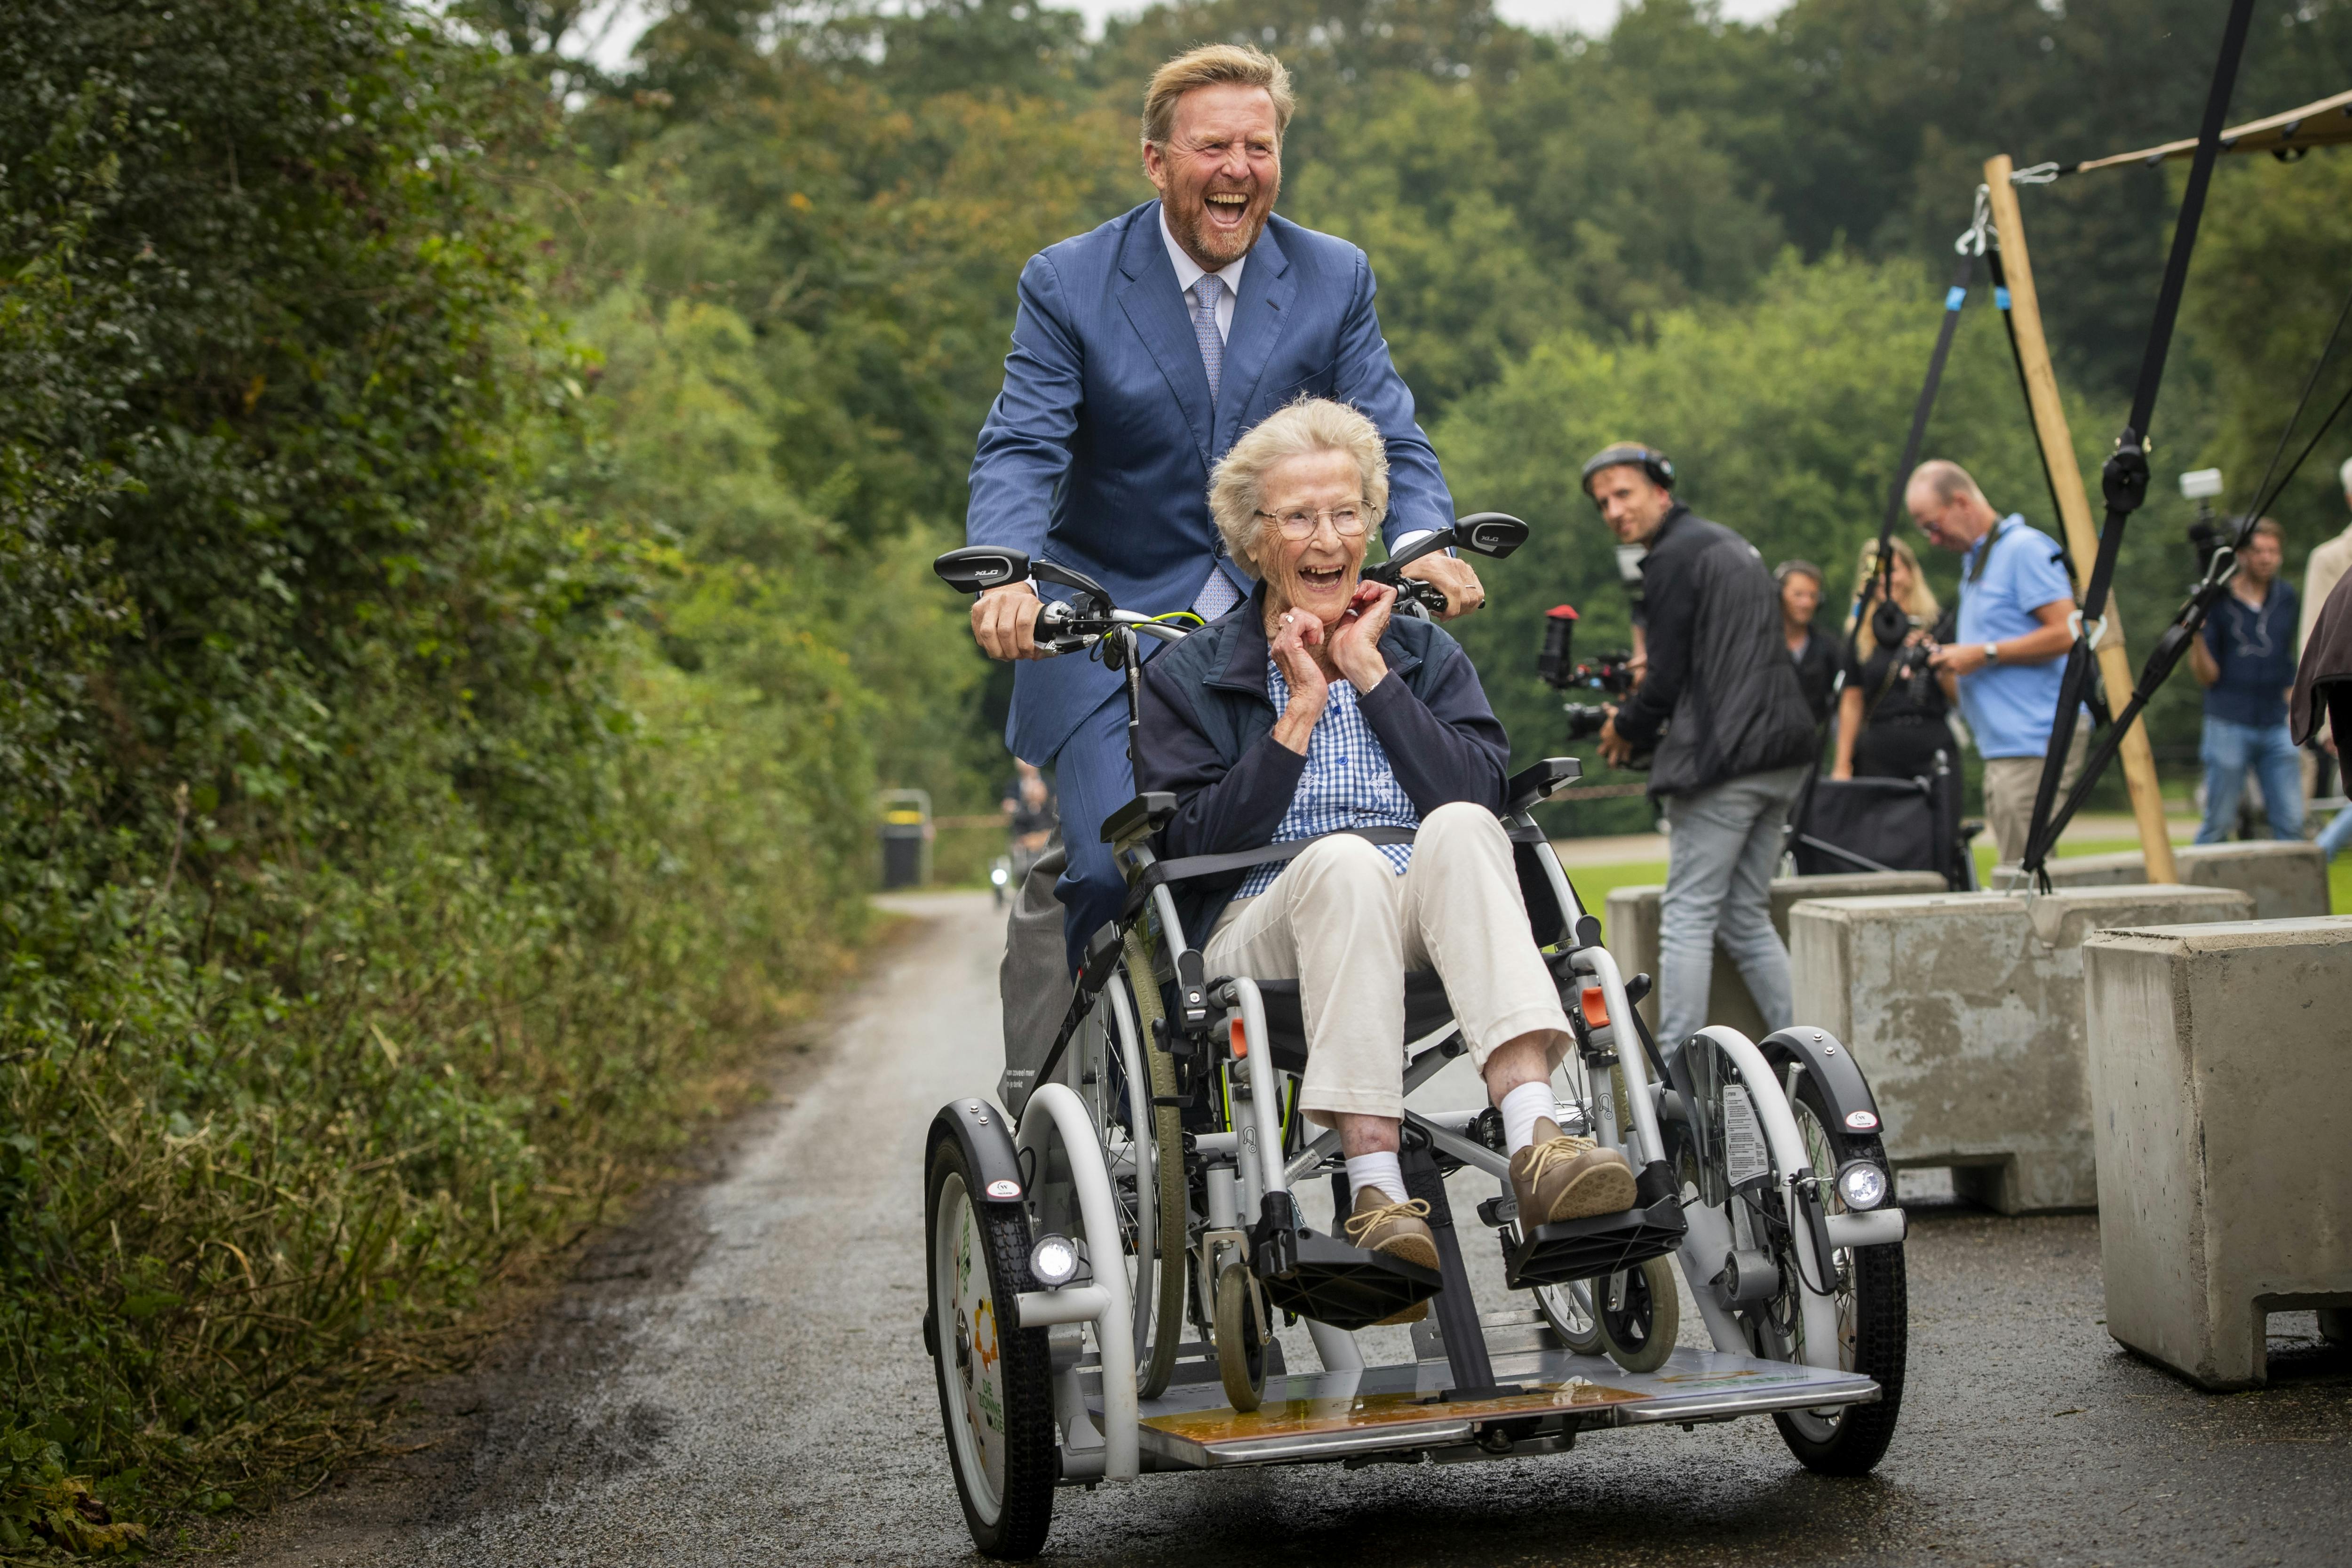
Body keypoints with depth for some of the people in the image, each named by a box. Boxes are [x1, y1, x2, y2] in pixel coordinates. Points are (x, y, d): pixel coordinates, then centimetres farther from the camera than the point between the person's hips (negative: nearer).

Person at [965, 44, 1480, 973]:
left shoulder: (1336, 278, 2)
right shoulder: (1068, 285, -5)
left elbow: (1389, 437, -2)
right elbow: (1020, 451, -13)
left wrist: (1423, 543, -24)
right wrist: (1008, 575, -33)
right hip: (1107, 627, -2)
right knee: (1119, 870, -17)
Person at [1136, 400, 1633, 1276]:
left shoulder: (1427, 654, 20)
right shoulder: (1189, 677, 14)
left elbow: (1482, 794, 1)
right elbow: (1193, 844, -2)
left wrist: (1371, 675, 0)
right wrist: (1300, 712, -2)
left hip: (1426, 936, 2)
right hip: (1264, 934, -2)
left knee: (1457, 829, -31)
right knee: (1341, 860, -35)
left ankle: (1536, 1139, -48)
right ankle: (1374, 1189, -46)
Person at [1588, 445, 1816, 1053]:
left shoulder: (1674, 557, -9)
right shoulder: (1732, 545, 21)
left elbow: (1666, 681, -13)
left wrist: (1626, 729, 5)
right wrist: (1649, 721, 20)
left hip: (1722, 763, -9)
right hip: (1781, 756, 9)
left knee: (1688, 916, -6)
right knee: (1747, 916, 13)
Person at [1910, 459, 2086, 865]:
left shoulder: (2025, 549, -9)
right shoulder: (1974, 560, 22)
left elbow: (2067, 633, -17)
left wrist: (1984, 654, -15)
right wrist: (1950, 658, 14)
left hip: (2036, 741, -10)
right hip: (2003, 744, 10)